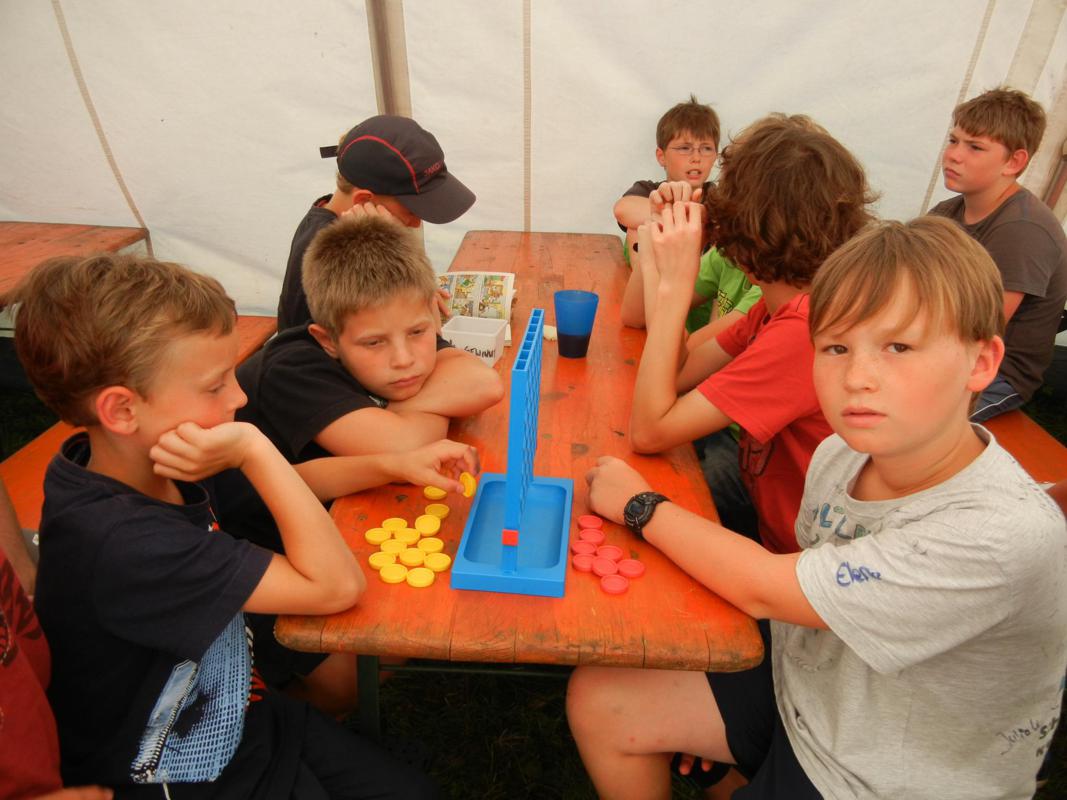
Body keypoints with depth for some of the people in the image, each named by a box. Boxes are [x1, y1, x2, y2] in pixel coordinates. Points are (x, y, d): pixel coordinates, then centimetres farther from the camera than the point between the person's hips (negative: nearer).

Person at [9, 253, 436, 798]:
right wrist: (252, 449, -34)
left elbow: (272, 490, 0)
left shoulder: (139, 464, -11)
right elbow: (336, 586, -32)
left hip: (237, 716, 7)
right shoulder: (120, 542, -36)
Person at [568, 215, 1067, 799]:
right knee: (596, 701, 3)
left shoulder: (1004, 534, -32)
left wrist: (639, 505, -15)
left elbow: (766, 587, -27)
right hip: (806, 683, 5)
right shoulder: (844, 450, -12)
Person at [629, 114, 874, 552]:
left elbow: (648, 431, -30)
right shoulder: (786, 300, -6)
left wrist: (674, 283, -28)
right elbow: (681, 373, -5)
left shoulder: (805, 330, -33)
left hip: (789, 548, -6)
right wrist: (658, 265, -11)